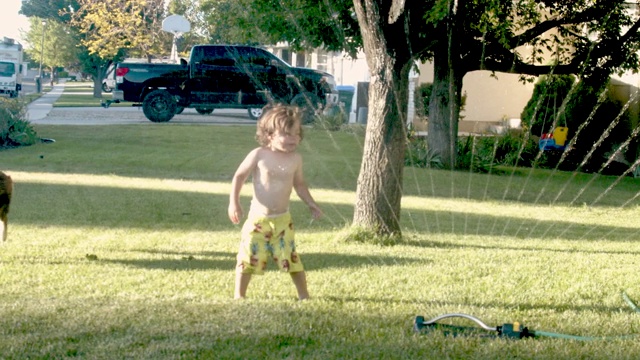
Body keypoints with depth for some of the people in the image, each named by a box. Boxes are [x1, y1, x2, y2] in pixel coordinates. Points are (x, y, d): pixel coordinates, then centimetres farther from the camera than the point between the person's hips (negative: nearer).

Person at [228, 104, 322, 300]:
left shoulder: (295, 159, -1)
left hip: (282, 220, 2)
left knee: (292, 259, -1)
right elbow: (239, 176, -2)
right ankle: (239, 295, 18)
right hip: (258, 218, -2)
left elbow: (299, 184, 15)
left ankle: (304, 296, 13)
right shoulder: (259, 155, -10)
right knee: (248, 259, 1)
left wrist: (311, 203, 5)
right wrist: (234, 202, -9)